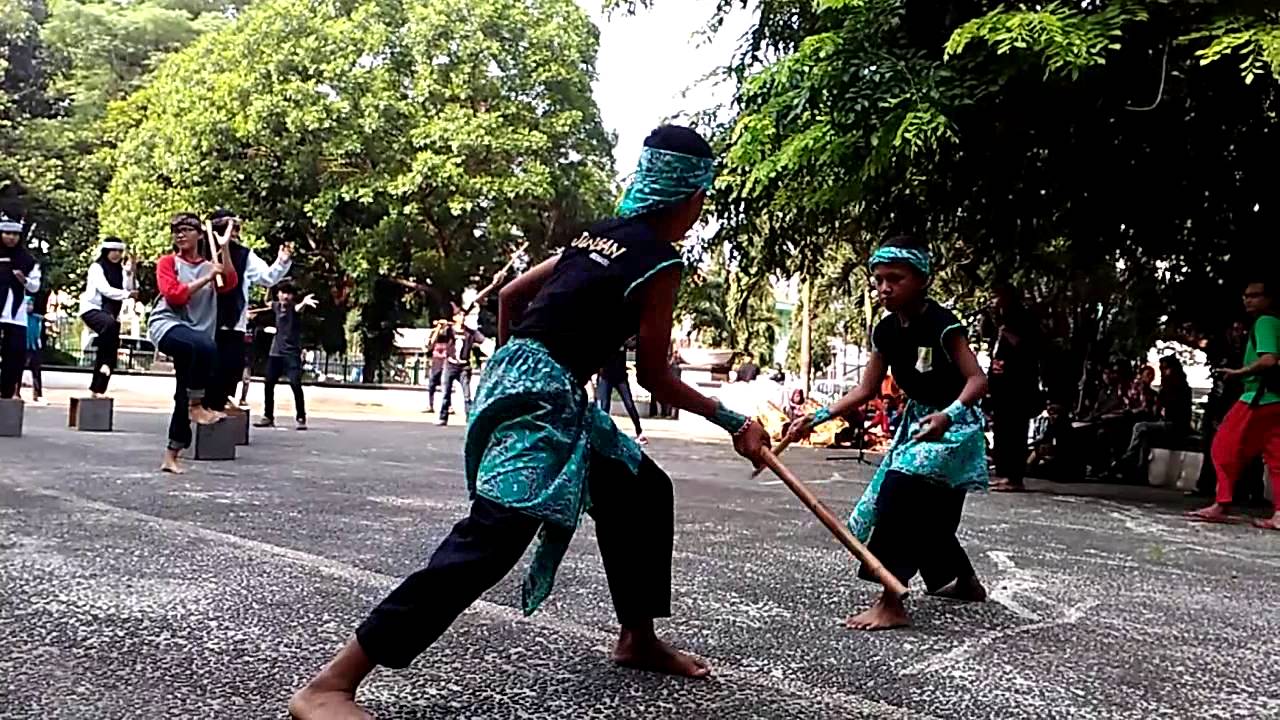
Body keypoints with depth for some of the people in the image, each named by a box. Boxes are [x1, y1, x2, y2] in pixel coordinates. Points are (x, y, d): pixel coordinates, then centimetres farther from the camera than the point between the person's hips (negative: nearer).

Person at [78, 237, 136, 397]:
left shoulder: (119, 270, 14)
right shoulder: (97, 267, -3)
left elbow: (127, 289, -1)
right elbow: (105, 289, -18)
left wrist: (129, 274, -12)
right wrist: (127, 294, -27)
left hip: (111, 314, 6)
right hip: (92, 309, -6)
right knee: (109, 324, -39)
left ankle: (97, 389, 6)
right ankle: (105, 362, -28)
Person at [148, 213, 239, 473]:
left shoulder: (210, 266, 16)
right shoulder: (168, 262, 7)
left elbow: (230, 283, -6)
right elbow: (174, 295, -9)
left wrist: (224, 248, -9)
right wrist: (206, 278, -12)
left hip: (196, 333, 4)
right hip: (167, 324, -4)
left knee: (184, 394, 3)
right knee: (205, 347, -36)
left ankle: (171, 455, 11)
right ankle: (196, 406, -21)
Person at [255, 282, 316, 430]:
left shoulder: (293, 307, -12)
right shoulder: (276, 306, 6)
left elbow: (298, 308, -40)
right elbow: (268, 303, 34)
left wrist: (304, 303, -61)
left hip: (292, 352, -6)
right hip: (276, 351, 6)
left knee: (295, 384, -16)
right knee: (268, 384, 8)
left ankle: (300, 418, -9)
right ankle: (268, 417, 21)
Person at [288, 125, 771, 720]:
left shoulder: (601, 236, 17)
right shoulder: (661, 262, -7)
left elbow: (510, 295, 20)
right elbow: (654, 377, -3)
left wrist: (511, 368, 29)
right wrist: (733, 421, 5)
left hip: (529, 382, 10)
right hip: (542, 392, -10)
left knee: (643, 490, 19)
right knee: (493, 536, -21)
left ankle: (637, 638, 32)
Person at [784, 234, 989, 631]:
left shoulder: (941, 324, -21)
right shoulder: (885, 331, -1)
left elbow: (977, 380, -24)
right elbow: (865, 391, 3)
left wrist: (948, 414, -42)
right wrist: (817, 418, -6)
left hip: (952, 424, -8)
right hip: (918, 421, 8)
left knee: (900, 491, -26)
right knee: (929, 516, 18)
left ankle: (892, 603, -23)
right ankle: (966, 582, 44)